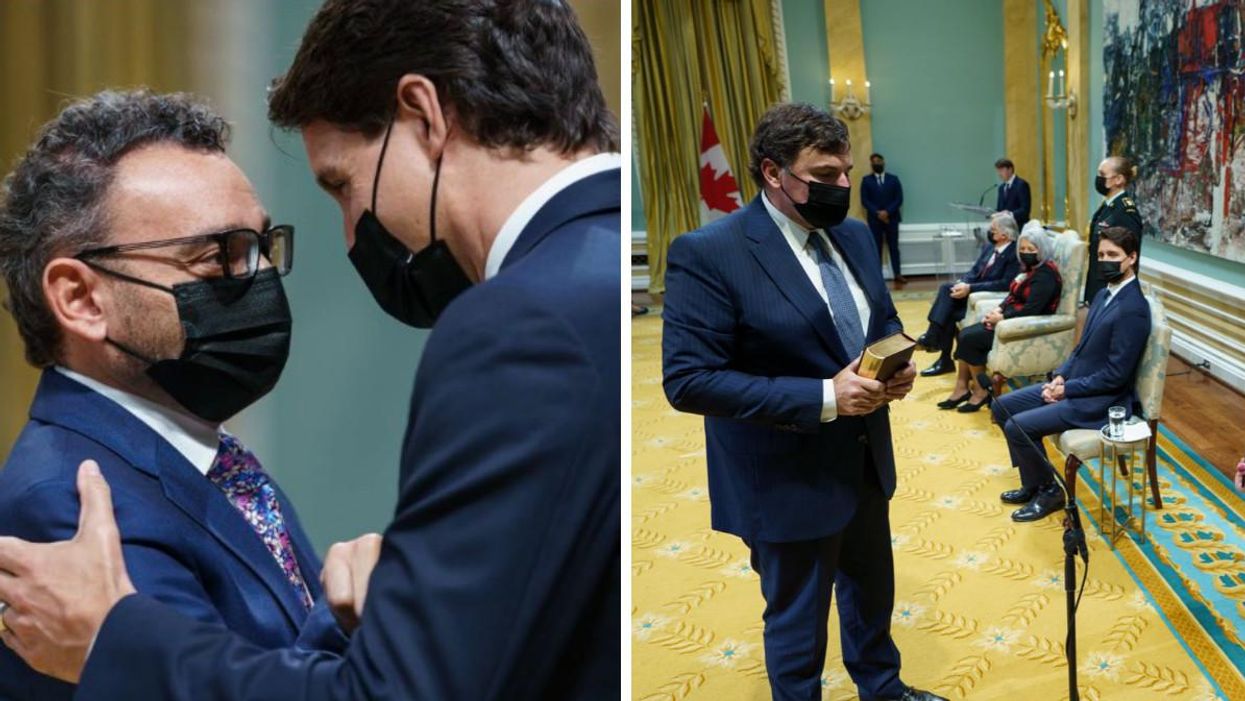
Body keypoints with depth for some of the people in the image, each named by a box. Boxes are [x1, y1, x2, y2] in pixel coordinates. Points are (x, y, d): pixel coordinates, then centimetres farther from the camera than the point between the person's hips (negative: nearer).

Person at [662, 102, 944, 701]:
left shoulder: (855, 236, 3)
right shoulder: (707, 253, -21)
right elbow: (688, 381, -25)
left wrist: (897, 364, -9)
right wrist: (822, 397, -28)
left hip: (865, 460, 8)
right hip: (788, 479, -7)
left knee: (873, 590, 27)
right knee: (798, 619, 12)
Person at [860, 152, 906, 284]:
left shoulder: (894, 179, 8)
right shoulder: (866, 180, 5)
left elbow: (899, 199, 0)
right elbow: (864, 200, -2)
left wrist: (887, 212, -13)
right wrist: (877, 213, -14)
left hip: (891, 218, 1)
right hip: (874, 219, -1)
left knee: (894, 247, 3)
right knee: (876, 248, 0)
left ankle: (897, 274, 6)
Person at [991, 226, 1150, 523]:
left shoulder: (1133, 309, -23)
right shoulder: (1104, 294, 8)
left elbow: (1115, 375, -23)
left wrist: (1067, 389, -16)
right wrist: (1060, 376, 0)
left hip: (1102, 399, -10)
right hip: (1075, 383, 10)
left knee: (1018, 427, -19)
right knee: (1003, 406, 8)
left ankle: (1048, 491, 4)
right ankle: (1032, 483, 18)